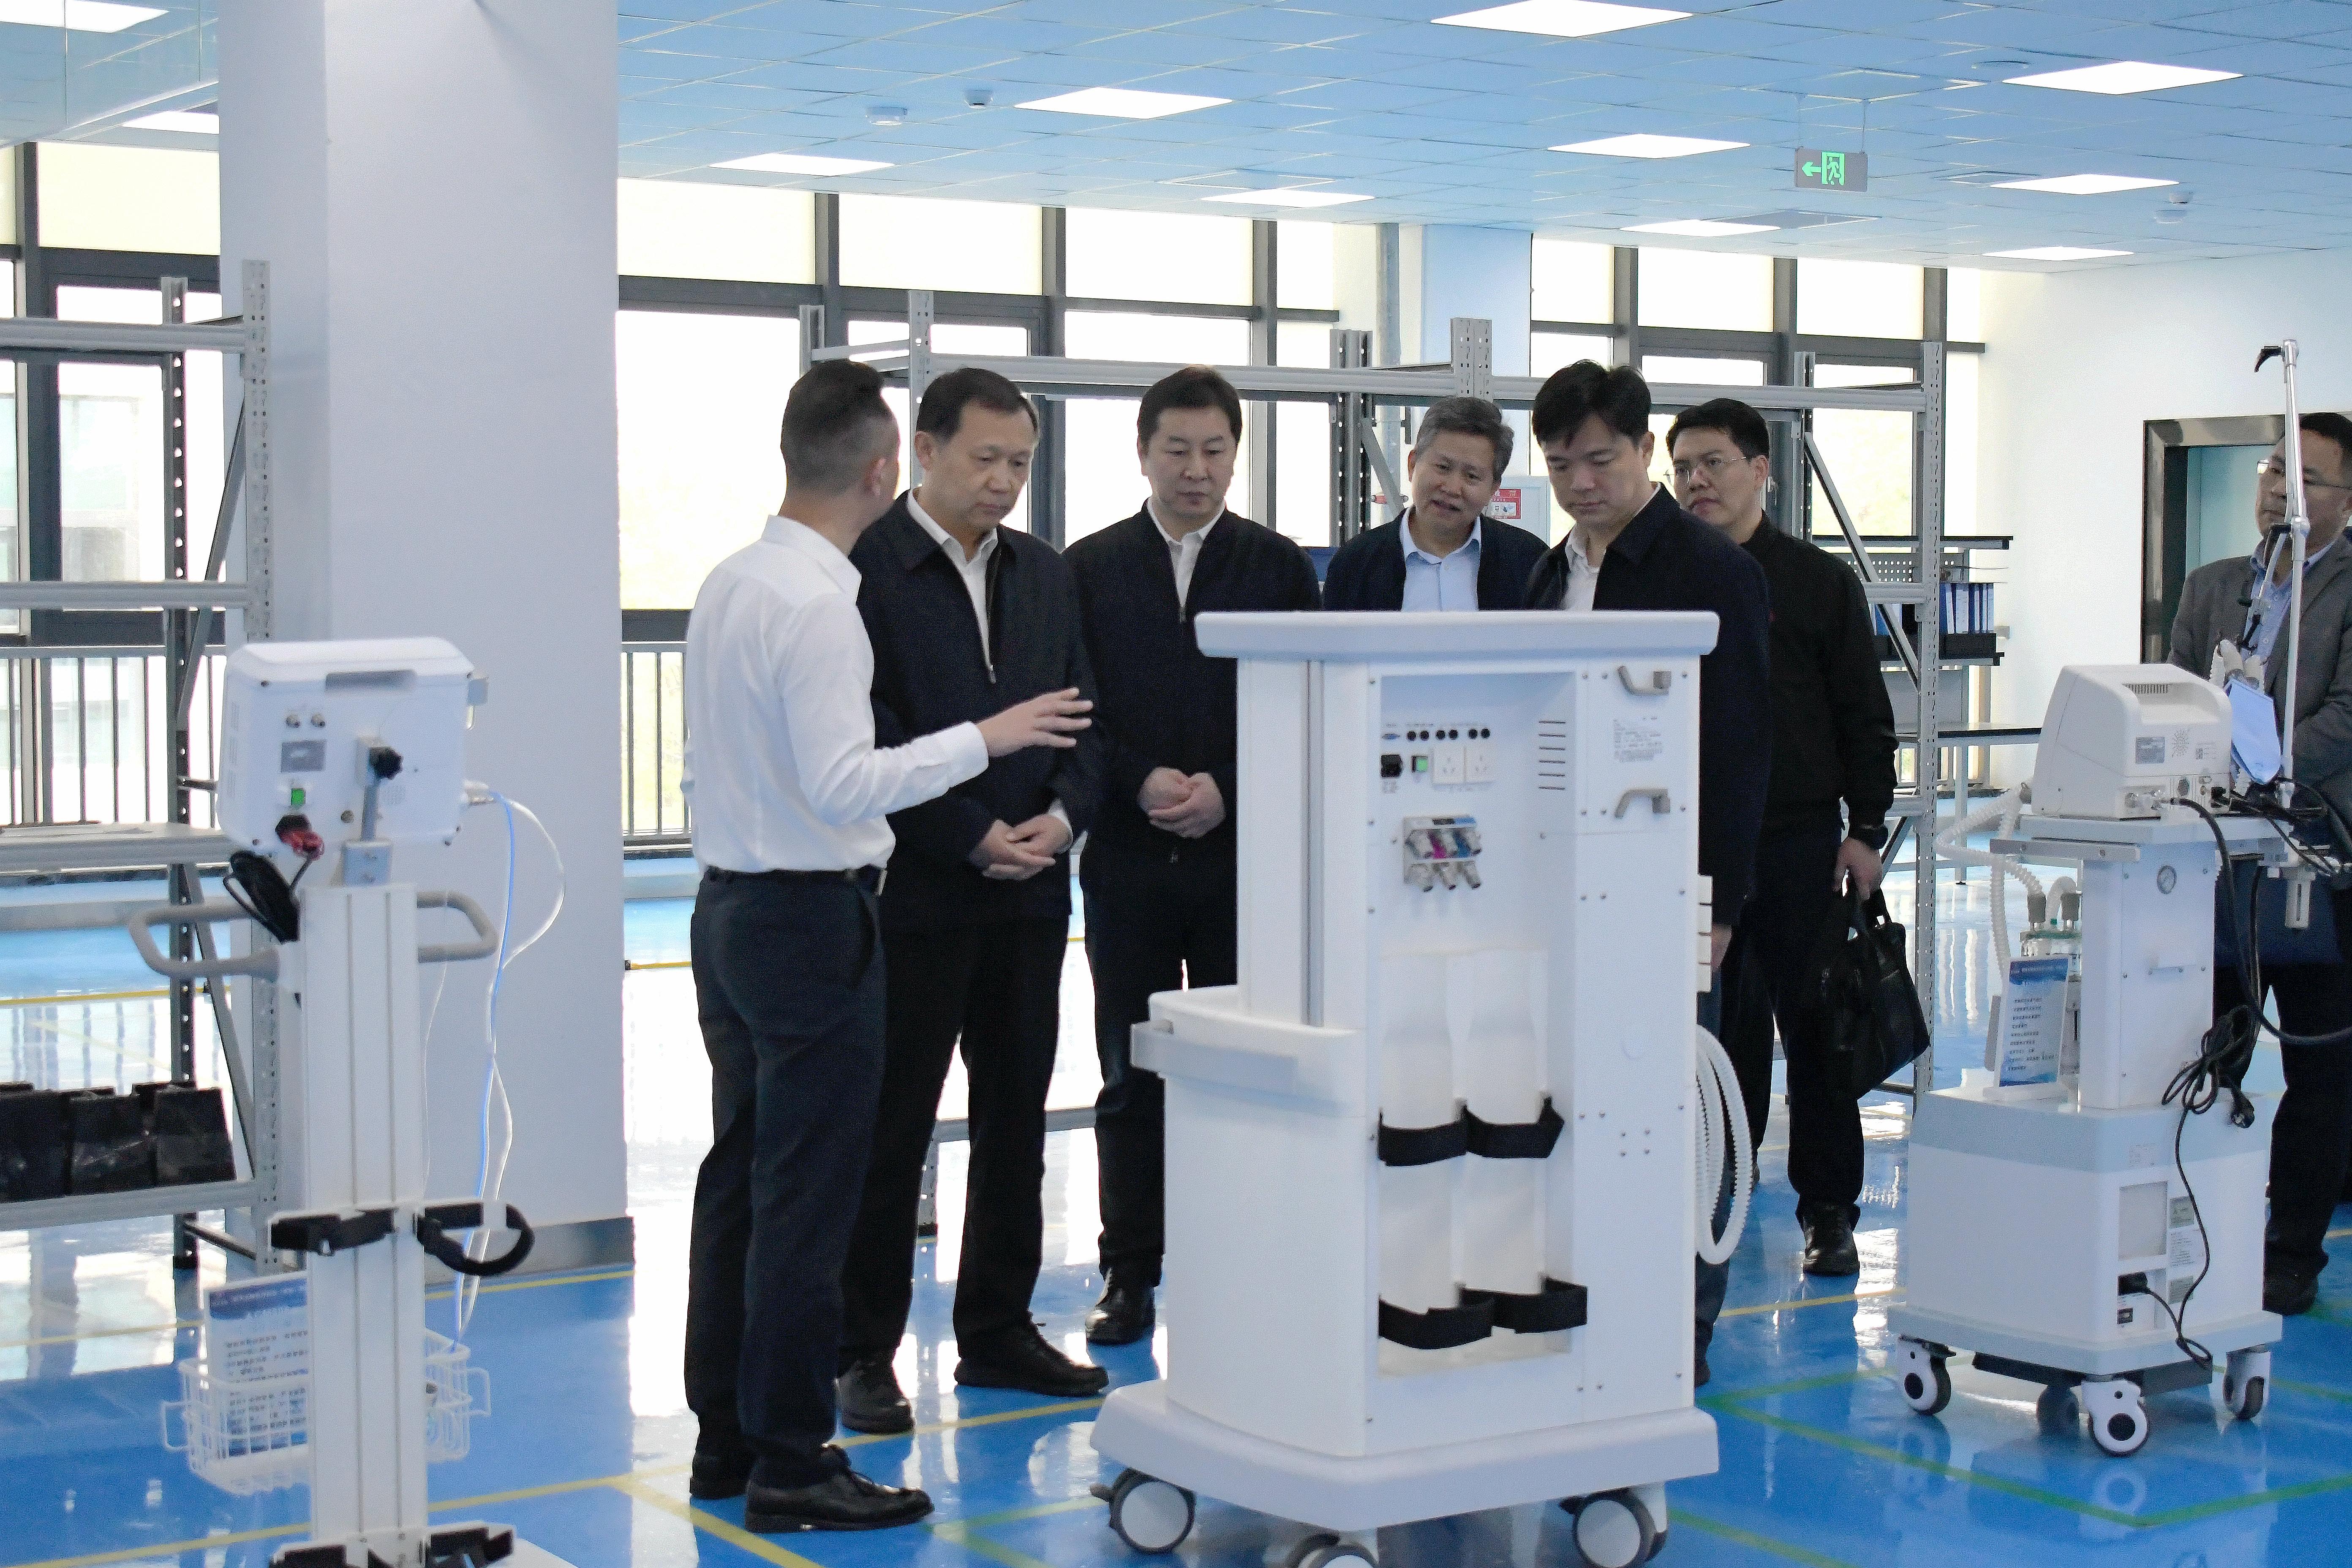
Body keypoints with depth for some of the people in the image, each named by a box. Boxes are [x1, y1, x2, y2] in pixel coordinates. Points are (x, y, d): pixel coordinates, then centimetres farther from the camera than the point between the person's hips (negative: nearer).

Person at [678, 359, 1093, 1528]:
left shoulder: (728, 584, 8)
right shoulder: (819, 602, -18)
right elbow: (844, 782, -24)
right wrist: (986, 738, -18)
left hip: (729, 904, 9)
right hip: (812, 915, -9)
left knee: (738, 1174, 14)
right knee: (806, 1195, -3)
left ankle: (725, 1436, 23)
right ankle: (789, 1462, 3)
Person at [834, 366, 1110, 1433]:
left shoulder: (1045, 574, 12)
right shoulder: (864, 571, -8)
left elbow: (1086, 715, 13)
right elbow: (868, 740, -13)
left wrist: (1062, 816, -5)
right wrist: (974, 837, -15)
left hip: (1029, 893, 6)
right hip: (915, 893, -6)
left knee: (1017, 1122, 11)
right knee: (891, 1132, 0)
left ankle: (998, 1332, 22)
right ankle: (866, 1354, 9)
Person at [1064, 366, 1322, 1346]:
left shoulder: (1279, 567, 6)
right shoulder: (1089, 568, 7)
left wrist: (1226, 789, -10)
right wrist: (1141, 785, -11)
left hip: (1245, 856, 0)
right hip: (1129, 858, 0)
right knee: (1132, 1079, 5)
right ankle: (1131, 1276, 12)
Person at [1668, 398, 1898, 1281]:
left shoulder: (1819, 581, 5)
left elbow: (1864, 715, 5)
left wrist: (1864, 828, -2)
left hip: (1798, 842, -2)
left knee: (1814, 1025, 1)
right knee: (1714, 1027, 6)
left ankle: (1829, 1213, 9)